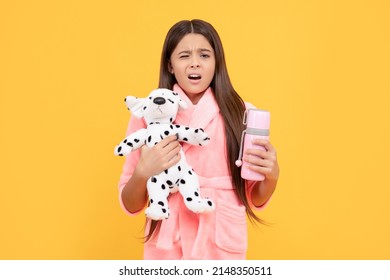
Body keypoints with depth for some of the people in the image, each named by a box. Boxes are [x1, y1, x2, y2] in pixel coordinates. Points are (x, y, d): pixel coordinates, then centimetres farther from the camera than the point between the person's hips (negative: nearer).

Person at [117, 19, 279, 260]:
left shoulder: (242, 113, -4)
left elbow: (255, 199, 4)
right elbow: (130, 205, -1)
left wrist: (271, 175, -16)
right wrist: (143, 172, -20)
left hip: (224, 246, 1)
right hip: (166, 247, 0)